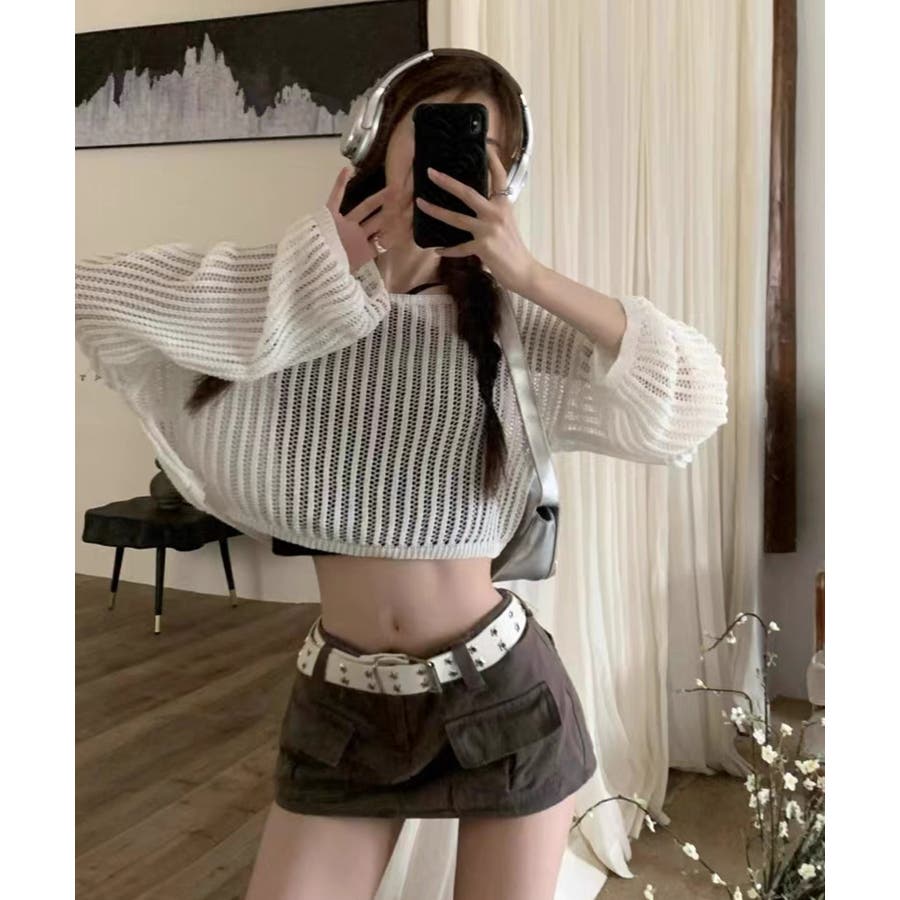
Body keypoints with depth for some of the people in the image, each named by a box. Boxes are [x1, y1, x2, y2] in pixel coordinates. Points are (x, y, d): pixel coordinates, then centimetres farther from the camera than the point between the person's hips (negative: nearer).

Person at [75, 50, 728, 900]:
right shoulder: (275, 298, -3)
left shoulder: (508, 321, -6)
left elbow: (694, 396, -14)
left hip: (502, 695, 0)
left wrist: (530, 275, -24)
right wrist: (320, 267, -14)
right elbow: (83, 298, -14)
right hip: (339, 704, 1)